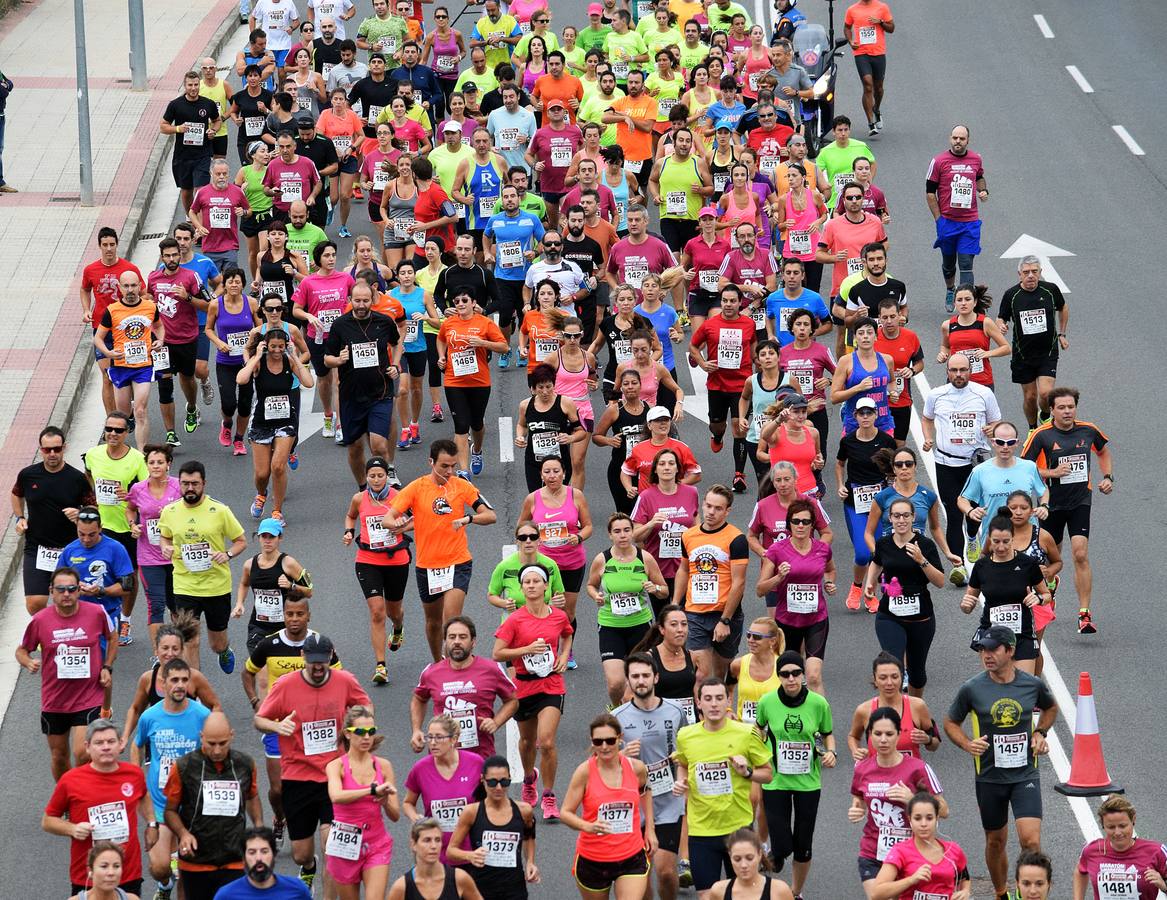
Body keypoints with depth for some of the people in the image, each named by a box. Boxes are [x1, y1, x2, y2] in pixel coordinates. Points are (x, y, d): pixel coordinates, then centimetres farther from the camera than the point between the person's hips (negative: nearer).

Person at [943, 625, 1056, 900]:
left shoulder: (1033, 684, -4)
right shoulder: (971, 689, -8)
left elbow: (1050, 708, 19)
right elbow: (950, 723, 6)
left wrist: (1040, 733, 1)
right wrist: (967, 744, -12)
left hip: (1025, 774, 0)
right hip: (990, 777, 0)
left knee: (1031, 841, -14)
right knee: (996, 841, 13)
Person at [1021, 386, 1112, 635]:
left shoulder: (1088, 430, -1)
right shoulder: (1041, 435, -10)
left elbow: (1104, 451, 20)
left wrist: (1108, 478, 7)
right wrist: (1051, 472, -20)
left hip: (1080, 502, 0)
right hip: (1052, 502, 0)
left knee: (1081, 555, -14)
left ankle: (1085, 614, -13)